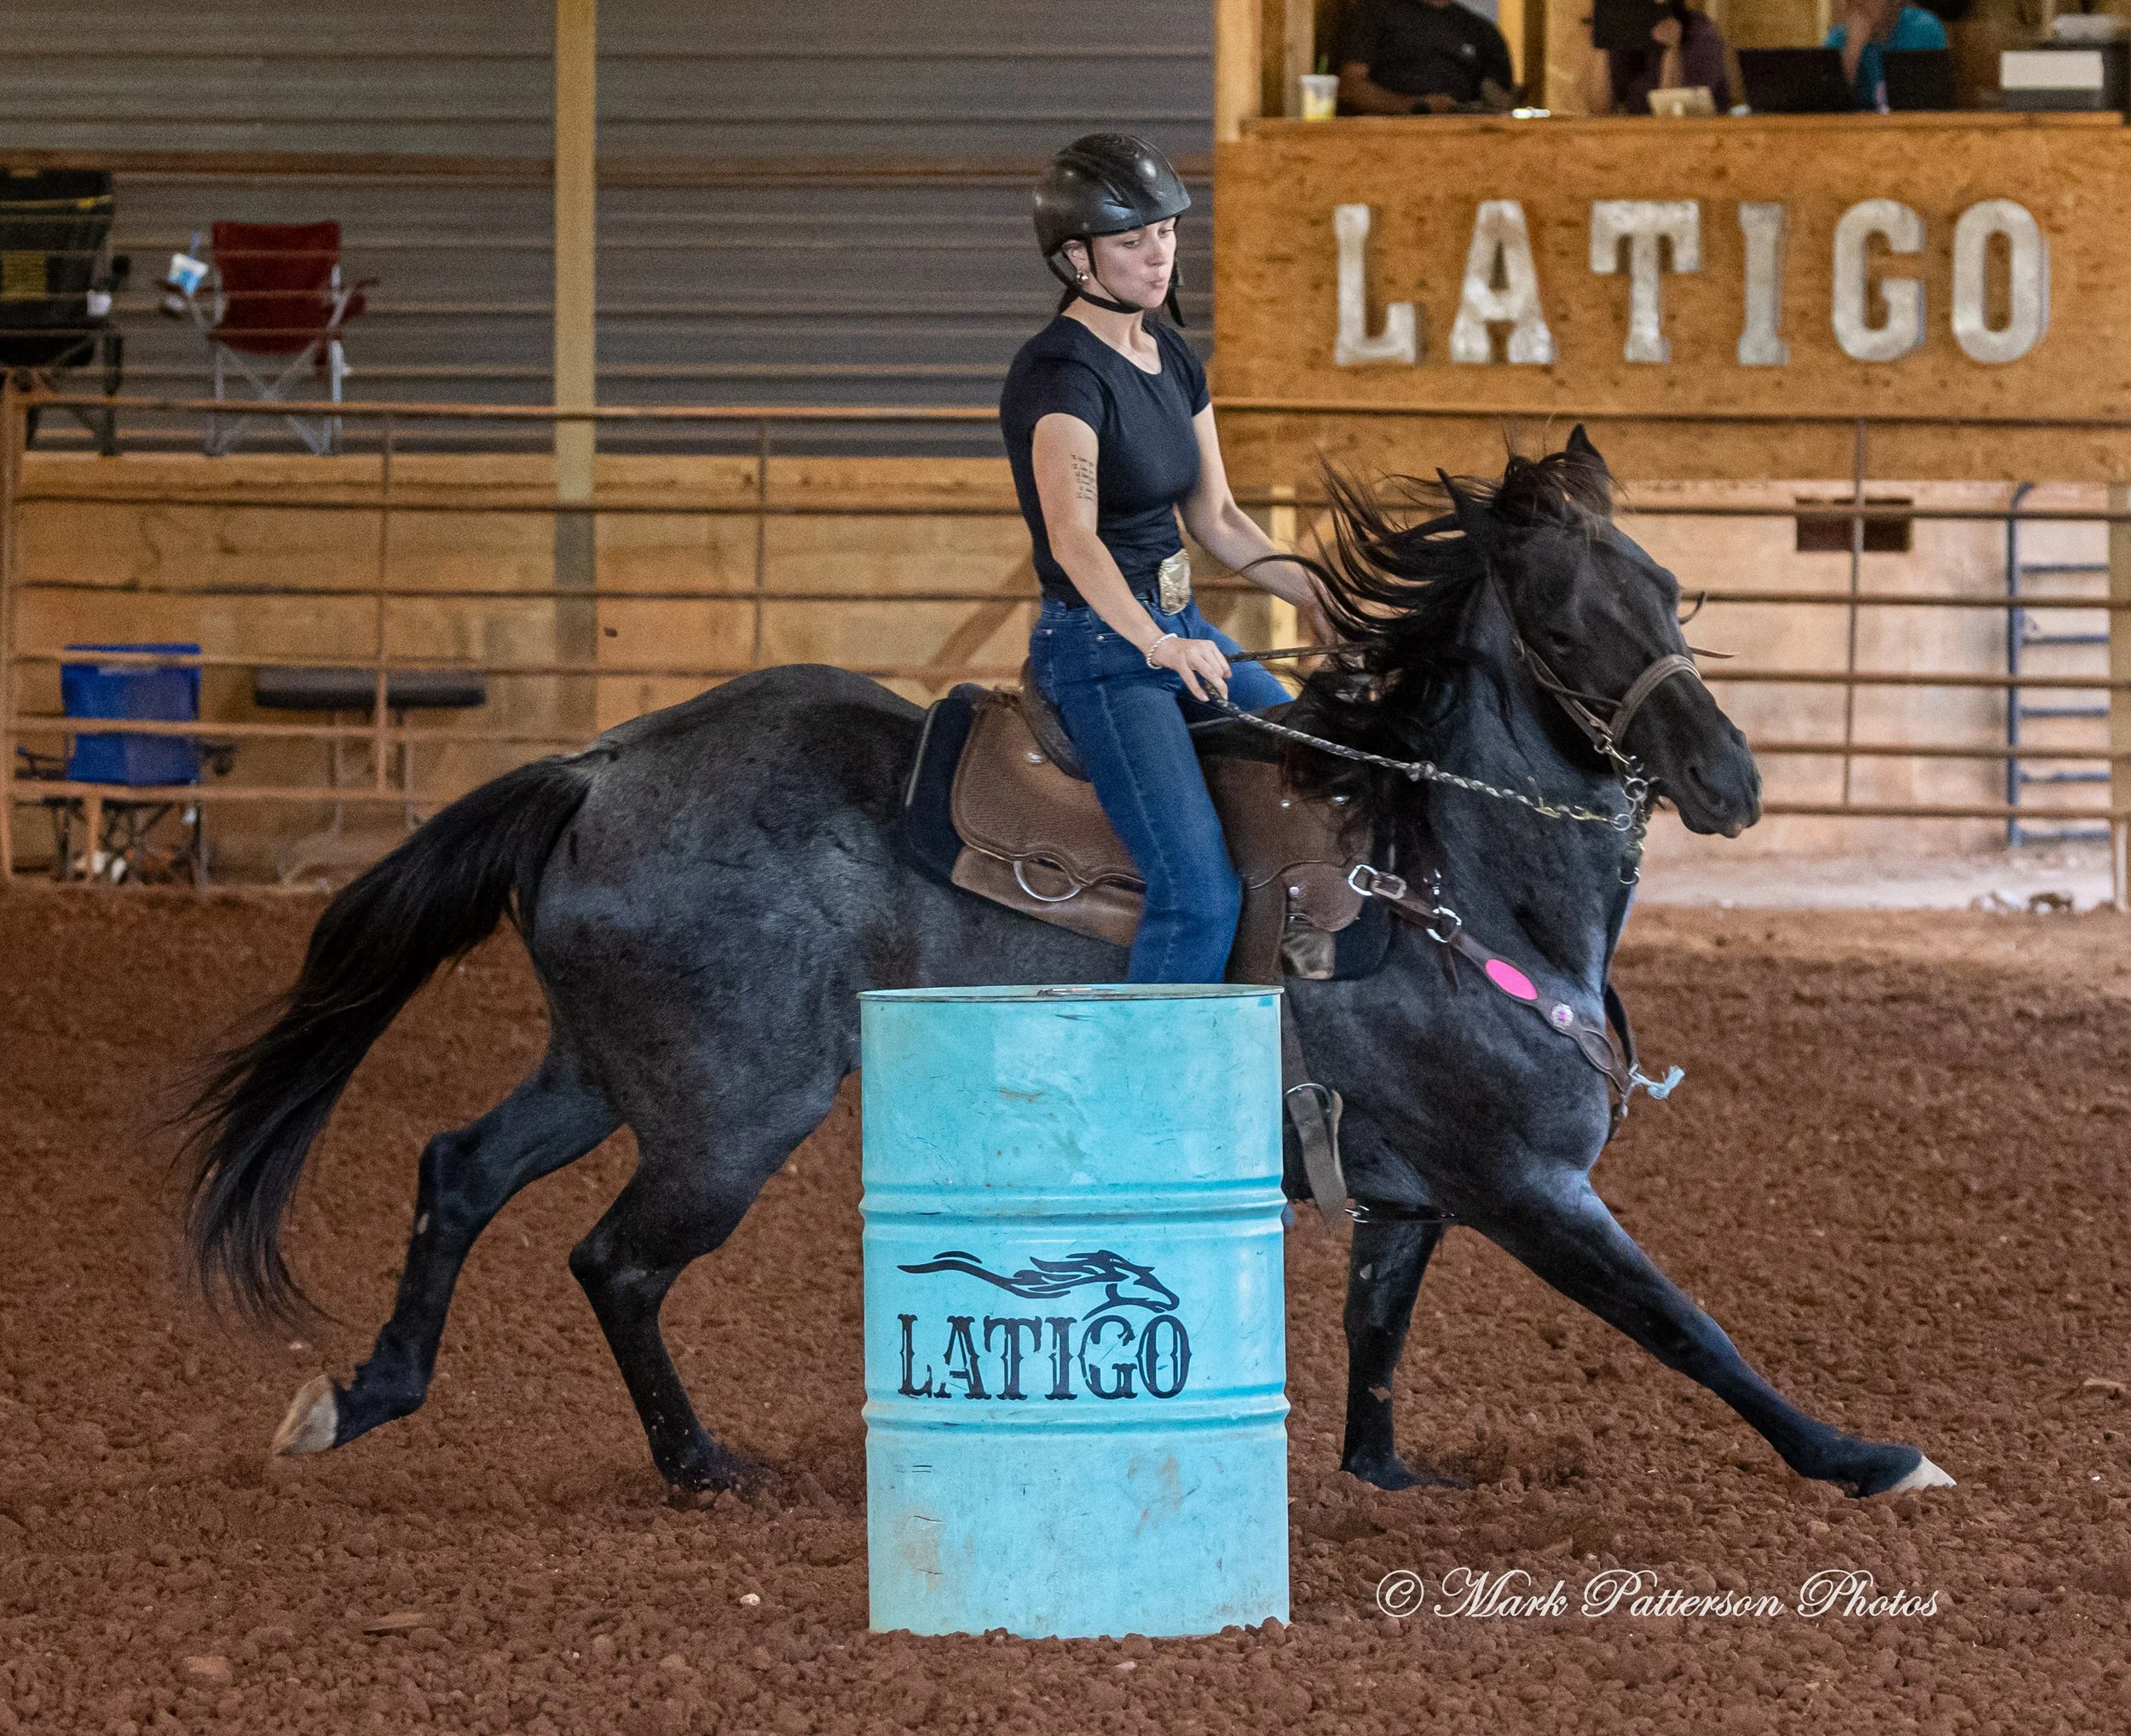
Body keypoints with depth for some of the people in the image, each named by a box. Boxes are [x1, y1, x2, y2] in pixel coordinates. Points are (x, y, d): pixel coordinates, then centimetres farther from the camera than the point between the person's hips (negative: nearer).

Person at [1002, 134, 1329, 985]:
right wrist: (1161, 647, -46)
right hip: (1098, 649, -9)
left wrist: (1322, 598, 5)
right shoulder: (1060, 372, -18)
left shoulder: (1172, 359, 10)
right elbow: (1073, 536, -32)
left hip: (1184, 632, 9)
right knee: (1202, 893, -20)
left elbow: (1216, 517, 18)